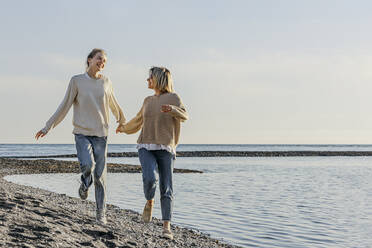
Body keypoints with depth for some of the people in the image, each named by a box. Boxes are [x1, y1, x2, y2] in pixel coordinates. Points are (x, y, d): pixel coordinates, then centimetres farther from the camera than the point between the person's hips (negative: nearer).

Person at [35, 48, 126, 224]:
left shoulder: (106, 82, 7)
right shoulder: (76, 81, 1)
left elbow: (114, 105, 23)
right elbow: (65, 106, 2)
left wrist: (122, 121, 37)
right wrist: (48, 127, -1)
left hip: (100, 134, 2)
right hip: (82, 133, -2)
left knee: (100, 175, 0)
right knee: (87, 165, -23)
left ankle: (101, 213, 9)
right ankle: (85, 184, 12)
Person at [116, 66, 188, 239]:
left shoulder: (173, 98, 2)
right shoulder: (148, 101, 16)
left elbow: (184, 116, -16)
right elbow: (139, 120, 33)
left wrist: (172, 109, -36)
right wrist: (124, 128, 48)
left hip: (165, 149, -2)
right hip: (146, 148, 3)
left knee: (166, 189, -8)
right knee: (150, 178, -23)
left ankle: (166, 227, -4)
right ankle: (149, 202, 7)